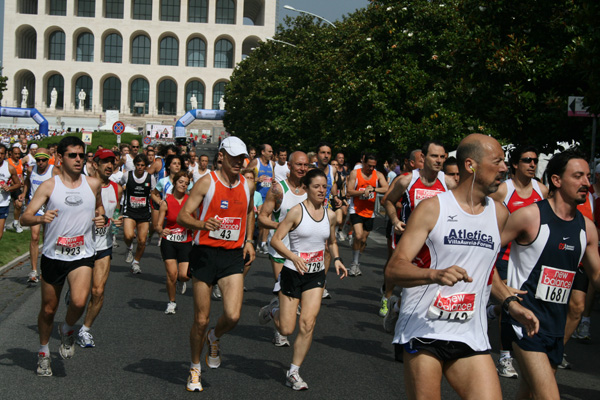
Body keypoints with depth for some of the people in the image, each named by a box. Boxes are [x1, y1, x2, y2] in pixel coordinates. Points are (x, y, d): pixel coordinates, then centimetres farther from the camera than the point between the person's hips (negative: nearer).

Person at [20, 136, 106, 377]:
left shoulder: (93, 185, 3)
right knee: (48, 309, 12)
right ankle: (44, 352, 36)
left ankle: (67, 330, 10)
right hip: (53, 255, 0)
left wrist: (101, 219, 1)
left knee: (79, 301, -23)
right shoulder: (49, 186, -5)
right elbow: (24, 218, -9)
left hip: (82, 256, 0)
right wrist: (41, 218, -31)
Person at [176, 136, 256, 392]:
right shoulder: (207, 182, -6)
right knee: (201, 320, 3)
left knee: (233, 315, -14)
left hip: (233, 256, 3)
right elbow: (182, 216, -10)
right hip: (205, 254, -3)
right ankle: (195, 369, 25)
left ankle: (215, 338, 22)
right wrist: (203, 224, -30)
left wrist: (249, 240, 13)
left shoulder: (247, 186, 7)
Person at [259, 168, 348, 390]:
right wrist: (294, 257, -29)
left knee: (308, 324, -8)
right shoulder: (297, 211, -12)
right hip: (293, 273, -4)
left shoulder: (330, 215, 4)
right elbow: (275, 240, -14)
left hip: (316, 275, 4)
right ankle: (274, 310, 35)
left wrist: (337, 259, 2)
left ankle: (293, 373, 7)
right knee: (286, 329, -1)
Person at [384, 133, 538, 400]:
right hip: (423, 330, -4)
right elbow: (393, 270, -12)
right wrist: (435, 275, -30)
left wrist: (510, 302, 14)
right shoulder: (432, 208, -5)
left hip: (471, 336, 4)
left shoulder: (499, 213, 12)